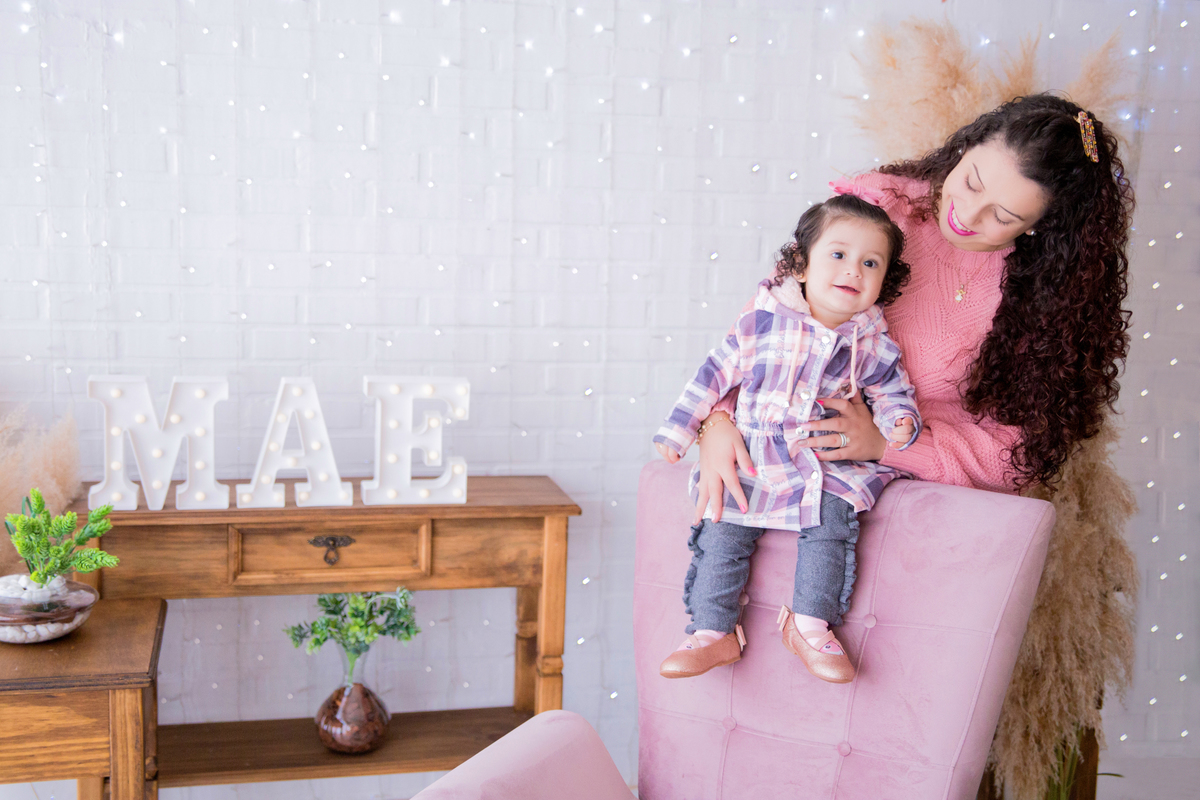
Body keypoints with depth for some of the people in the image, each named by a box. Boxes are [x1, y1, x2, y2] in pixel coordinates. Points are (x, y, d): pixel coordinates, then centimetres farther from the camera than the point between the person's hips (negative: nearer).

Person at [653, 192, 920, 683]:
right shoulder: (764, 321, -4)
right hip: (752, 459, 0)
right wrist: (678, 432, 3)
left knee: (830, 518, -24)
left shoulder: (873, 346, 1)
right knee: (721, 529, -12)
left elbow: (893, 394, 12)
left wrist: (900, 423, -12)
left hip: (825, 463, 0)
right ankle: (712, 633, -1)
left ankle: (811, 625, -10)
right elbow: (717, 372, 2)